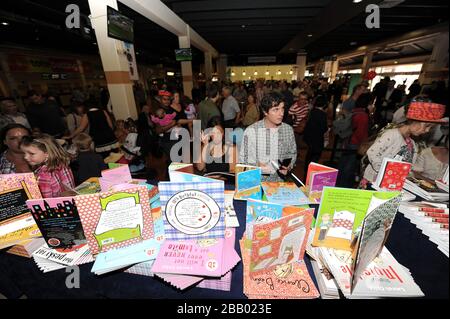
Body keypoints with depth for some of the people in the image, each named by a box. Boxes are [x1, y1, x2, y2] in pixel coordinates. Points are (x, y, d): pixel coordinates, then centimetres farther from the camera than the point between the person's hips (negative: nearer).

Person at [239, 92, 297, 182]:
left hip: (278, 181, 3)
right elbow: (242, 159, -3)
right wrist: (256, 166, -20)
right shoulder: (251, 131, -11)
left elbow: (292, 153, 16)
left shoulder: (288, 129, 1)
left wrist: (289, 166, -2)